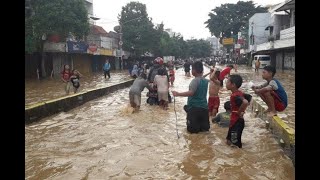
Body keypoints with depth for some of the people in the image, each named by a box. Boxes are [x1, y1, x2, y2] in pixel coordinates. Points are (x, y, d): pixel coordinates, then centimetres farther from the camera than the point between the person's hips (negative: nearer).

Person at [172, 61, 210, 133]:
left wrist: (178, 94, -30)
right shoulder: (206, 81, 6)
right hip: (204, 107, 6)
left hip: (194, 108, -6)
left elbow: (191, 93, -29)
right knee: (205, 127, 18)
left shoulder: (195, 80, -15)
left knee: (192, 129, 6)